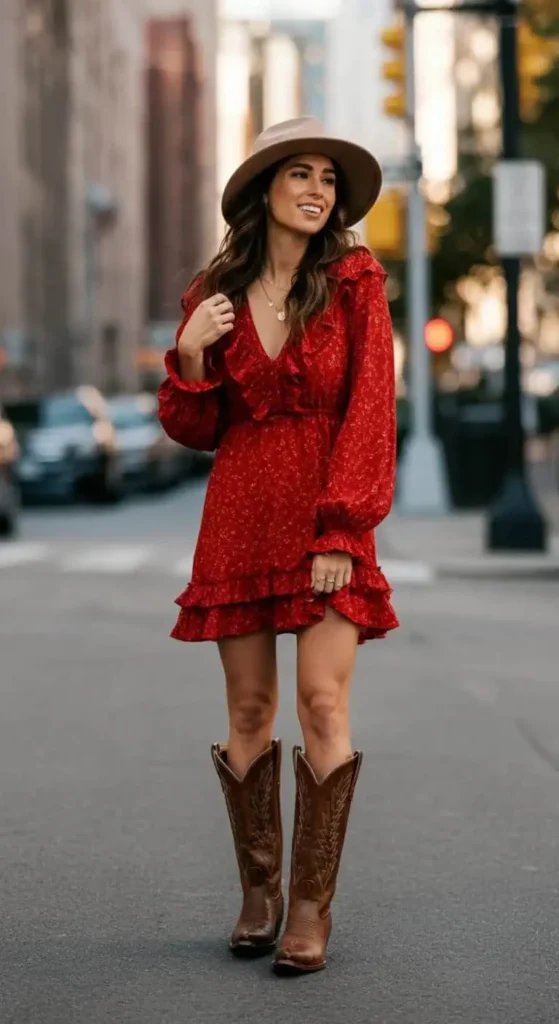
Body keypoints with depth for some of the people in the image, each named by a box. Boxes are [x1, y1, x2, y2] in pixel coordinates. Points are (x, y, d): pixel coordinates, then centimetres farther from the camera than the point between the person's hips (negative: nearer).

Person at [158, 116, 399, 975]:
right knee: (249, 710, 4)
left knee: (323, 702, -9)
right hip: (240, 518, 2)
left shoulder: (355, 284, 0)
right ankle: (259, 892, 17)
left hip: (329, 518, -2)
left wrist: (340, 531, -13)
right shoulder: (214, 297, 7)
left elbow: (369, 412, -6)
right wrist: (191, 355, -7)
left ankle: (313, 905, -2)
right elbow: (194, 430, 12)